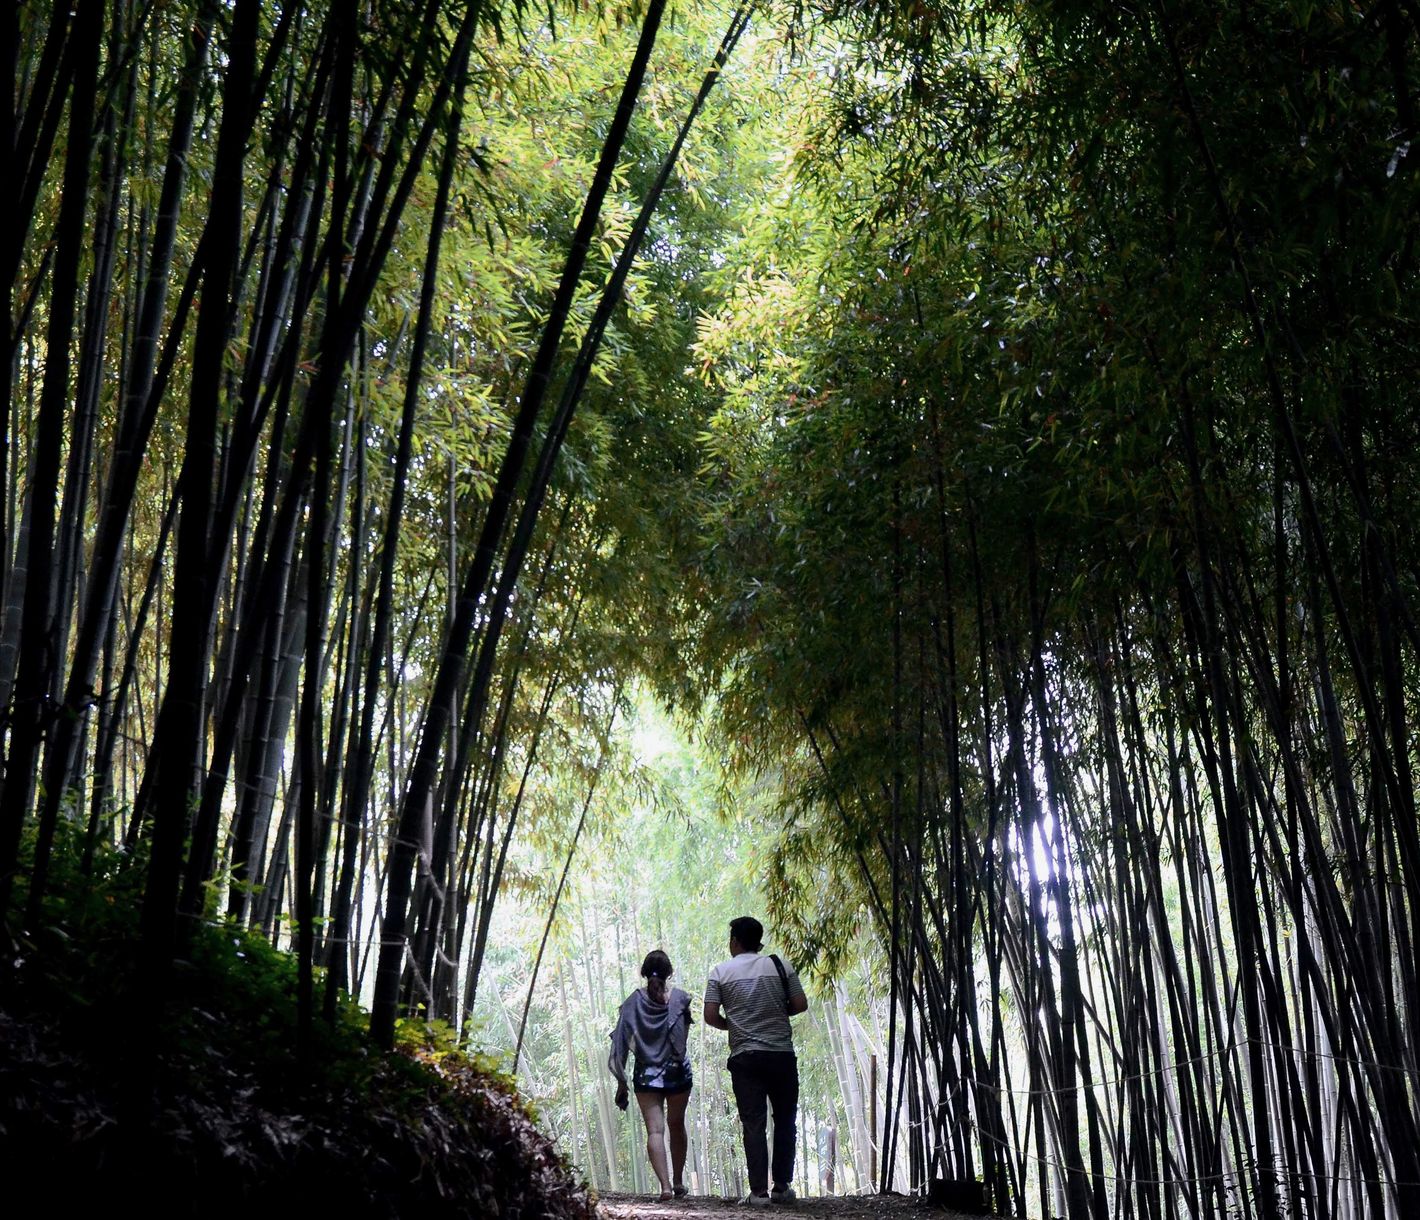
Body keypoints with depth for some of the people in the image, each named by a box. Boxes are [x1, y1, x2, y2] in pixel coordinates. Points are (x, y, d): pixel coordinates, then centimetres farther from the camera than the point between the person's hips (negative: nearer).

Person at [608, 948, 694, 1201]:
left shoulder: (633, 1002, -4)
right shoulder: (679, 998, -5)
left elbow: (621, 1043, -5)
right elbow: (686, 1034, 7)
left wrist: (621, 1082, 0)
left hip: (645, 1075, -1)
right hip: (678, 1072, 1)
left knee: (654, 1130, -3)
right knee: (676, 1125, 20)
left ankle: (665, 1186, -18)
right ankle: (678, 1181, 28)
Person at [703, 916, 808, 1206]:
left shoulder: (721, 972, -1)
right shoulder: (780, 966, 2)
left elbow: (710, 1016, -5)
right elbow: (800, 1005, 0)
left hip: (745, 1058, -1)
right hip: (781, 1056, 1)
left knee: (753, 1124, 2)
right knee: (784, 1121, 12)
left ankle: (759, 1191, 1)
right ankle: (782, 1187, 13)